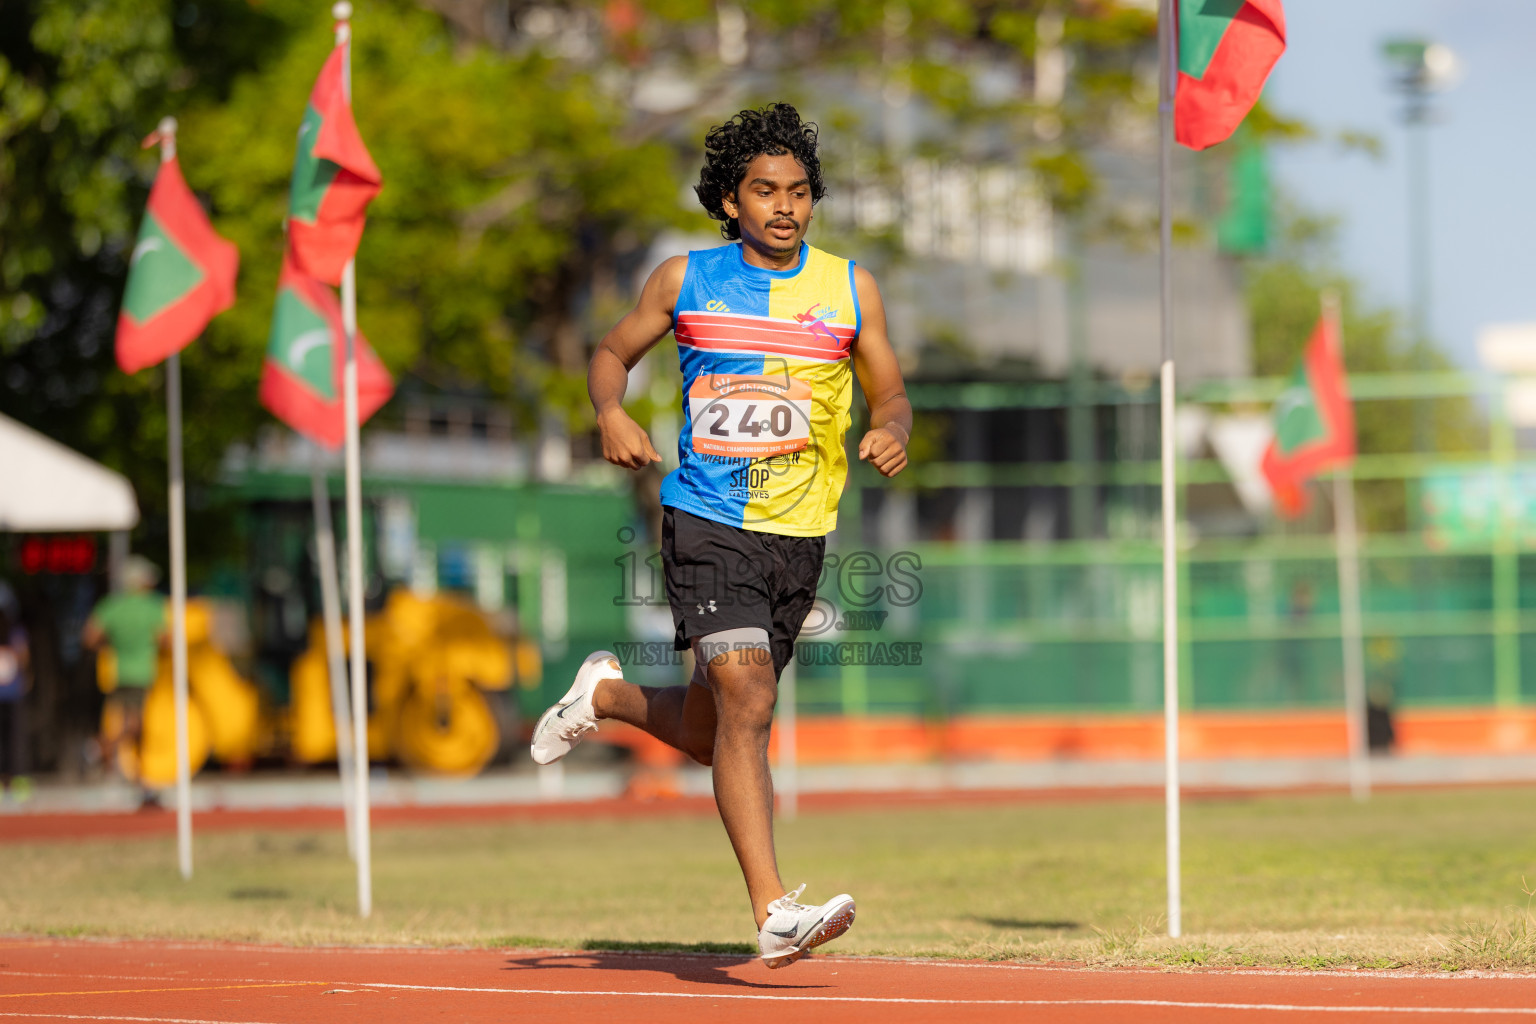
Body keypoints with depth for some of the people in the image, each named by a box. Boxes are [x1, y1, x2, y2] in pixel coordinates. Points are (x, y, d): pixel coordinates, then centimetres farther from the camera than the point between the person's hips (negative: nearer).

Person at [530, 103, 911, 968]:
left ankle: (607, 694, 45)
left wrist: (893, 431, -13)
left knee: (708, 733, 12)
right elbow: (613, 353, 15)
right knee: (747, 701, -21)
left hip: (799, 537, 3)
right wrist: (612, 412, -7)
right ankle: (774, 913, -24)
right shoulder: (685, 280, 2)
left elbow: (890, 392, 11)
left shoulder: (850, 288, 6)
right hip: (708, 523, -3)